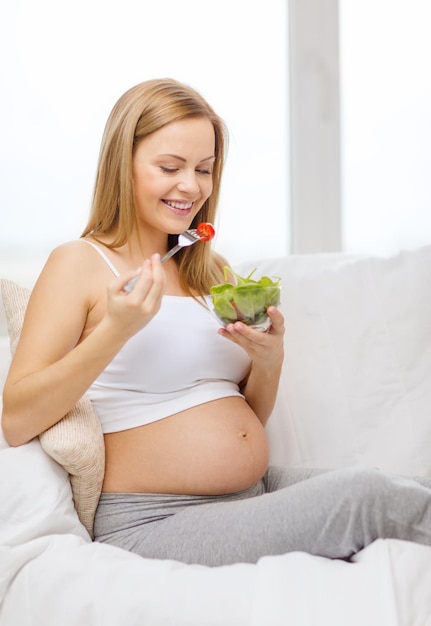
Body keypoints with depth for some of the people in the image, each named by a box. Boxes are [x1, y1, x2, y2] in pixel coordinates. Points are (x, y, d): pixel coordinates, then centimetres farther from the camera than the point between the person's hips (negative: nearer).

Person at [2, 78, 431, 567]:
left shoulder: (213, 270, 16)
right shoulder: (80, 263, -3)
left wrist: (269, 359, -2)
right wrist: (117, 329, -23)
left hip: (259, 491, 7)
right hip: (154, 523, -6)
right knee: (366, 495, -23)